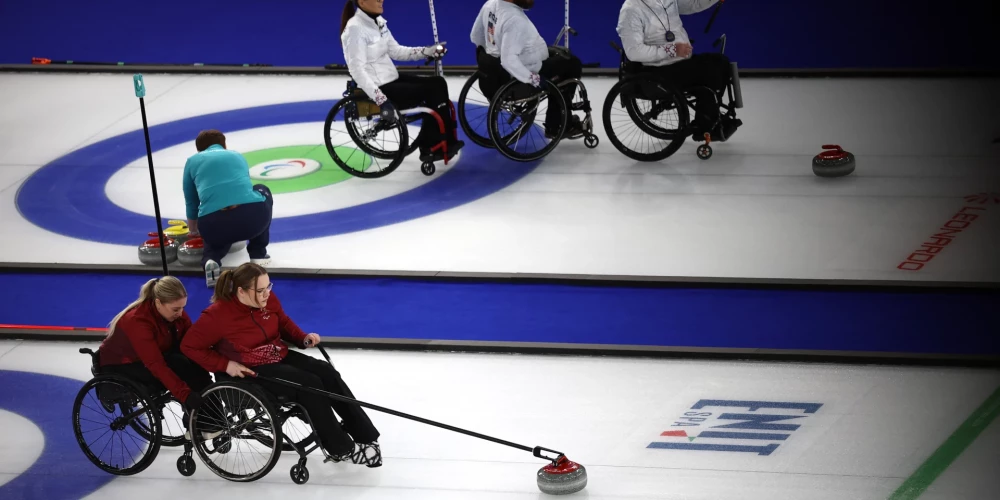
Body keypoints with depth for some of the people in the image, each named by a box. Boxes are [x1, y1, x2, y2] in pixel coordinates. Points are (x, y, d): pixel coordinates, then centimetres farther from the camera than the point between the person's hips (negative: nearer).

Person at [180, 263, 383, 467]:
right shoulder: (218, 315, -23)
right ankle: (341, 449, -13)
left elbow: (284, 323, 16)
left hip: (280, 357, 7)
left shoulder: (268, 299, -4)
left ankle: (365, 437, -10)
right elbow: (189, 345, -15)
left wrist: (303, 338, -3)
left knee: (328, 374, -13)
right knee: (310, 385, -24)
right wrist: (225, 365, -20)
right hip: (251, 371, -7)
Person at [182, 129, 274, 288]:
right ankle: (258, 253, 30)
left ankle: (211, 259, 4)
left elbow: (191, 203, 35)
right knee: (262, 191, 37)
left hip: (214, 224, 0)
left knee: (216, 238, 39)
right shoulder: (238, 156, 31)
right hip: (254, 216, 0)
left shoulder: (192, 162, 25)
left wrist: (193, 232, 56)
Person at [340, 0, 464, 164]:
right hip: (379, 88, -9)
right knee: (432, 92, -13)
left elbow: (395, 51, 16)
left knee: (438, 84, -2)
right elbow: (357, 70, -25)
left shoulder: (378, 21, 9)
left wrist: (428, 51, 4)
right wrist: (381, 100, -32)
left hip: (391, 79, 9)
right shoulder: (355, 28, -19)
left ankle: (447, 142, 0)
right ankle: (430, 148, 0)